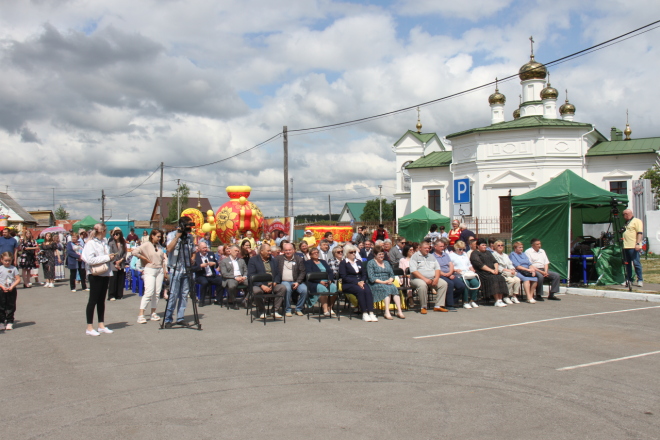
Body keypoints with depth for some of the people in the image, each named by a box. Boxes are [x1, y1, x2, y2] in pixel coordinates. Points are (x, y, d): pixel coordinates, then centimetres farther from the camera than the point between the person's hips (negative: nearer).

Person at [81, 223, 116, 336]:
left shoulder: (104, 241, 13)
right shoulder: (90, 243, -10)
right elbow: (90, 260, -21)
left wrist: (111, 258, 2)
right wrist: (107, 258, -17)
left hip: (105, 274, 7)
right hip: (95, 275, -7)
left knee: (102, 300, 13)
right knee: (93, 300, -2)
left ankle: (101, 325, 20)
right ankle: (89, 327, 5)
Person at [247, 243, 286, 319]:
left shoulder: (273, 260, 20)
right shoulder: (253, 260, 4)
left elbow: (278, 274, 16)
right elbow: (251, 276, -7)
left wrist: (274, 283, -6)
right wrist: (262, 286, -20)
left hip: (272, 285, 4)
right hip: (259, 285, -4)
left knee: (283, 288, -24)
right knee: (256, 290, -37)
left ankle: (275, 311, -14)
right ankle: (262, 311, -11)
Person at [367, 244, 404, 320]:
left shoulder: (386, 263, 24)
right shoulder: (370, 263, 4)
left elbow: (392, 275, 18)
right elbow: (371, 278, -7)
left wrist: (390, 280, -6)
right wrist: (383, 282, -15)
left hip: (387, 283, 5)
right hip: (375, 284, -5)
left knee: (394, 288, -27)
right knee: (387, 288, -34)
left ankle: (399, 311, -35)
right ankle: (387, 312, -40)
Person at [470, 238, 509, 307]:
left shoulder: (488, 253, 28)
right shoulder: (474, 254, 4)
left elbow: (495, 261, 18)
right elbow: (480, 265, -9)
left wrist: (496, 269, -4)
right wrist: (491, 270, -15)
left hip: (493, 272, 6)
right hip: (482, 273, -6)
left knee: (501, 278, -22)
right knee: (493, 279, -32)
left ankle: (500, 299, -27)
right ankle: (497, 301, -33)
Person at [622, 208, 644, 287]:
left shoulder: (637, 221, -4)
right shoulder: (626, 222, 22)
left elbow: (640, 233, -13)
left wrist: (638, 243, -22)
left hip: (633, 247, -9)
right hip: (625, 247, 9)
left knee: (636, 263, -8)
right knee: (627, 264, 8)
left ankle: (640, 280, -3)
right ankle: (629, 280, 13)